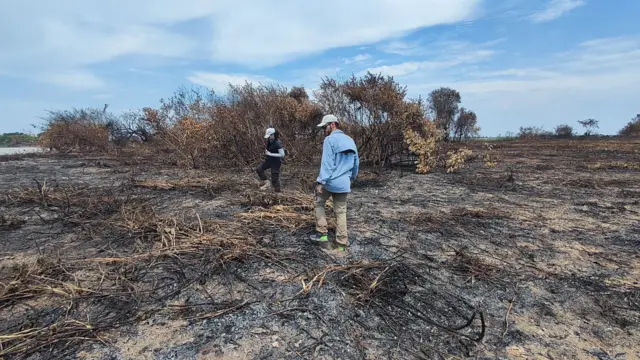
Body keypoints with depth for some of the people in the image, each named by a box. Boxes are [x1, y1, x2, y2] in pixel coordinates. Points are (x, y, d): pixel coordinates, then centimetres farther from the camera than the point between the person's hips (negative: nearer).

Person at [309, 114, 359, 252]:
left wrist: (321, 182, -18)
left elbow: (327, 163, -17)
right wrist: (351, 178, 28)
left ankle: (322, 234, 12)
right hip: (344, 183, 6)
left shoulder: (330, 139, -9)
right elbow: (356, 163, 17)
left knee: (319, 203, 18)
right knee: (341, 212, 11)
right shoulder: (350, 140, 13)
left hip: (330, 181, -6)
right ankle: (341, 243, 14)